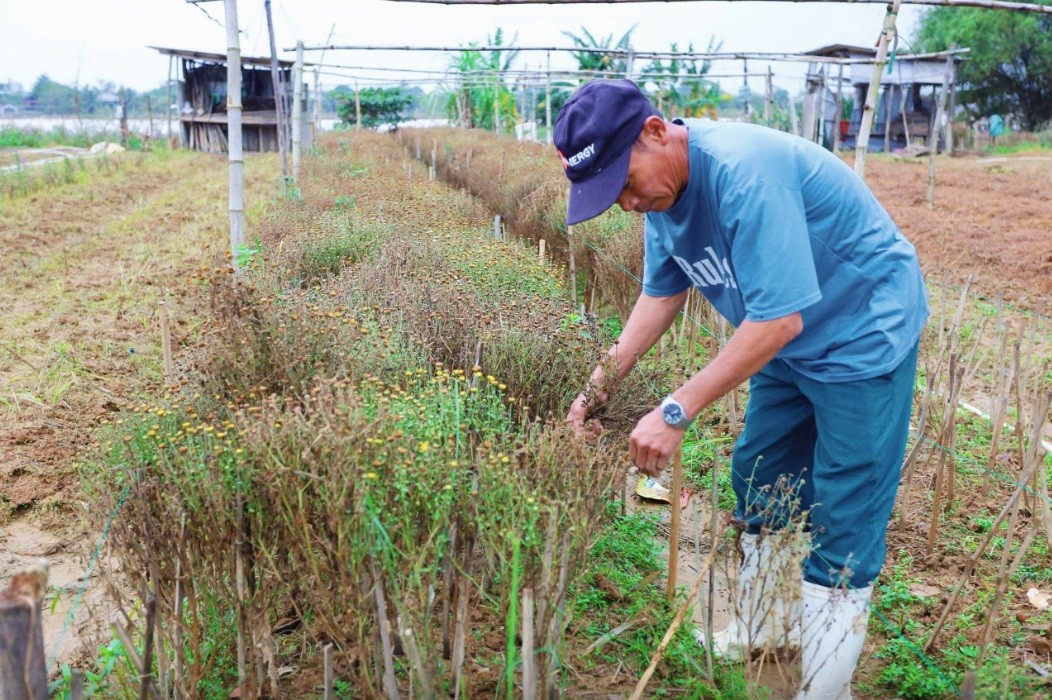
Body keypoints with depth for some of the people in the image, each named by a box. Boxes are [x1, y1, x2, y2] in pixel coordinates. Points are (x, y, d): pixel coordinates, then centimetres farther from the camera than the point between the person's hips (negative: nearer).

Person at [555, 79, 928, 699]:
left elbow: (779, 318, -35)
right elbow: (662, 292, 4)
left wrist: (676, 413, -34)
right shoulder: (660, 186, -5)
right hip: (790, 342, 9)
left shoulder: (743, 172, -34)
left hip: (864, 334, -9)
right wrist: (600, 387, -2)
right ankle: (760, 630, 35)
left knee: (844, 521, -3)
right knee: (758, 480, 16)